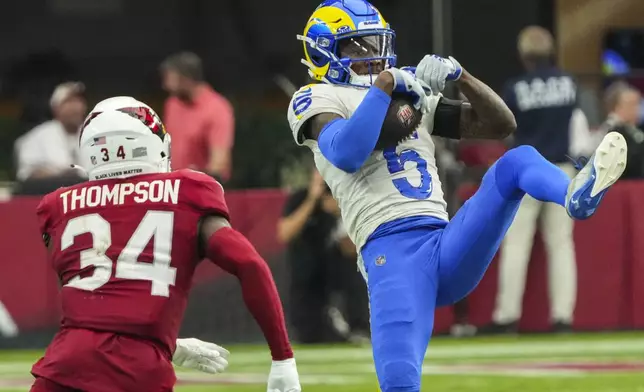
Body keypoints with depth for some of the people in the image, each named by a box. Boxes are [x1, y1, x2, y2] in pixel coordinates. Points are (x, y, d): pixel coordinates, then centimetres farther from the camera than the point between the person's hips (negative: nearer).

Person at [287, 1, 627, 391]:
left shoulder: (414, 96, 26)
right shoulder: (316, 100, 8)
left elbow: (501, 124, 21)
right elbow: (346, 154, -15)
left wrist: (459, 74, 6)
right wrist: (383, 84, -10)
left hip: (447, 247, 5)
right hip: (391, 252, -5)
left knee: (518, 161, -14)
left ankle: (577, 196, -46)